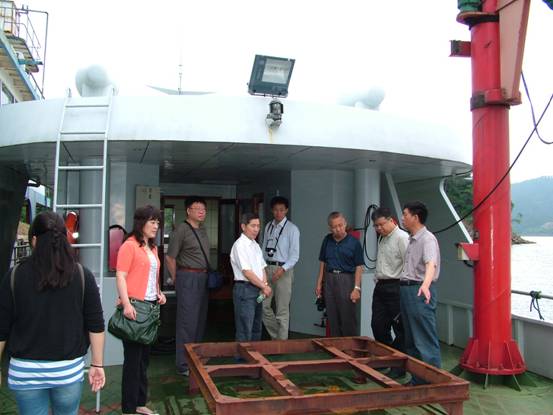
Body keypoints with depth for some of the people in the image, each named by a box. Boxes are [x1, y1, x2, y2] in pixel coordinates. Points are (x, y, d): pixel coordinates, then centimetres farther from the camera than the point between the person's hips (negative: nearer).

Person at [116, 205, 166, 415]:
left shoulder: (152, 247, 16)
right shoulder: (129, 245, -9)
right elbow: (120, 276, -16)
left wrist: (159, 293, 10)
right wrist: (126, 304, -25)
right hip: (134, 307, -8)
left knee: (144, 356, 15)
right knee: (133, 357, 0)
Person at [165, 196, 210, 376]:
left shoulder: (203, 230, 14)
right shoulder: (181, 230, -10)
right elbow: (170, 258, -9)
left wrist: (207, 275, 14)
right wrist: (176, 280, -2)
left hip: (203, 278, 8)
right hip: (188, 278, -8)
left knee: (200, 320, 14)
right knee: (187, 321, -5)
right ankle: (183, 365, 3)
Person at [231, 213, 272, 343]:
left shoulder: (256, 245, 14)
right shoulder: (240, 245, -13)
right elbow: (247, 272, -18)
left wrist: (264, 285, -3)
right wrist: (264, 286, -11)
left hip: (257, 289, 9)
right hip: (245, 289, -9)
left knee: (256, 328, 17)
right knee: (245, 332, -5)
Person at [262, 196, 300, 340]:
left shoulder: (292, 229, -7)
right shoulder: (268, 226, 10)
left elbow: (295, 255, -11)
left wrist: (282, 269, -24)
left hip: (283, 270, -5)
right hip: (267, 268, 6)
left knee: (282, 310, 2)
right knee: (263, 305, 8)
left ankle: (282, 341, 14)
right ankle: (275, 335, 26)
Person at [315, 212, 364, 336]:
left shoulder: (353, 242, -6)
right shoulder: (327, 240, 7)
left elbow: (359, 267, -7)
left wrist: (356, 288, -13)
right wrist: (319, 283, 12)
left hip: (346, 279, -4)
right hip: (329, 279, 5)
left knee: (348, 318, -2)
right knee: (332, 318, 10)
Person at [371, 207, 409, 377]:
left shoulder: (402, 238, -12)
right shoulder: (381, 238, 16)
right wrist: (378, 280, 14)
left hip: (395, 287, -8)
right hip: (380, 286, 9)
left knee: (399, 328, 1)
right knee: (377, 325, 11)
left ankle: (399, 366, 12)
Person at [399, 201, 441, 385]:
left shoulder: (427, 239, -15)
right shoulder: (412, 240, 16)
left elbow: (431, 264, -33)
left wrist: (425, 284, -49)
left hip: (420, 292, -10)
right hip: (406, 289, 10)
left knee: (426, 340, -5)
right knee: (411, 340, 15)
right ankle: (417, 380, 25)